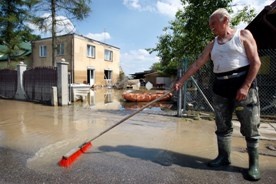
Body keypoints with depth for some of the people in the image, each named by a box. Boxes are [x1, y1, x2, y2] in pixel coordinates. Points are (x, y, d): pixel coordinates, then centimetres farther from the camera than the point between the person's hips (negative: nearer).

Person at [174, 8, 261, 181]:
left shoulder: (243, 35, 2)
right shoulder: (213, 44, 14)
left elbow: (256, 62, -6)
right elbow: (197, 64, 9)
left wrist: (245, 86, -16)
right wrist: (181, 81, 3)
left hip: (243, 84, -4)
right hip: (220, 87, 5)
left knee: (250, 127, 2)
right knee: (222, 126, 8)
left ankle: (254, 163, 17)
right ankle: (224, 157, 22)